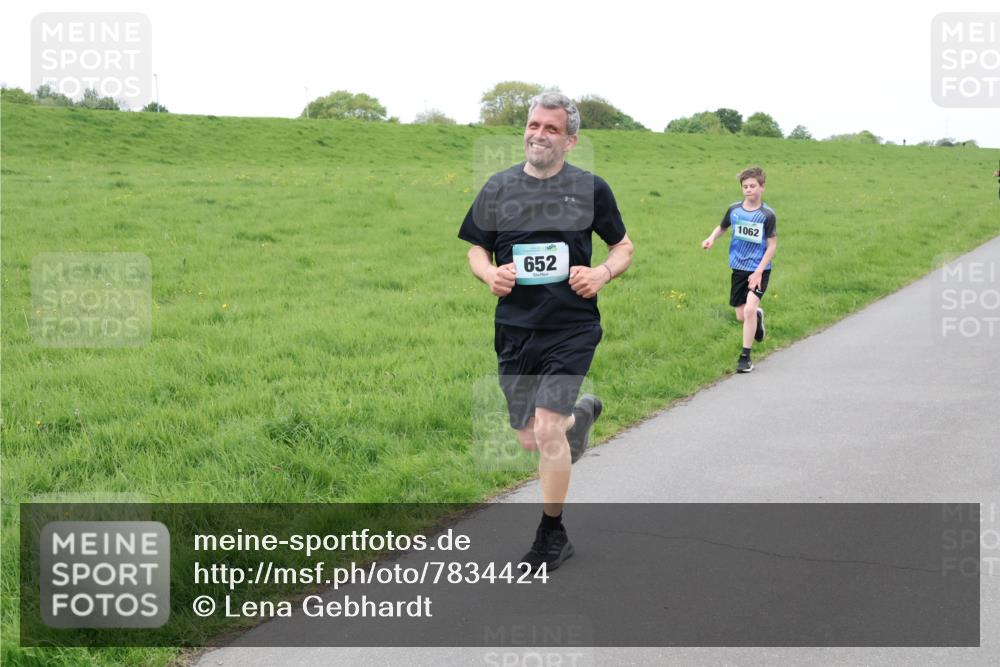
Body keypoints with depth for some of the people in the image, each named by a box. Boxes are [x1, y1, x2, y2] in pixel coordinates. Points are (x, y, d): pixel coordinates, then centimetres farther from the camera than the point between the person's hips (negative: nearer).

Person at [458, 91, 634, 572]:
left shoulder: (590, 188, -2)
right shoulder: (499, 187, 3)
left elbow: (623, 247, 9)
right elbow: (476, 249, 12)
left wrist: (602, 274, -12)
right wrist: (489, 273, -10)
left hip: (571, 328, -3)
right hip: (514, 330, 4)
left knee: (548, 431, -13)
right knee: (529, 440, 11)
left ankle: (552, 536, 7)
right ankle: (581, 412, 48)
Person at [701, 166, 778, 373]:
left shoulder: (767, 215, -12)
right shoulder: (734, 209, -1)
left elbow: (772, 246, -8)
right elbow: (722, 227, 17)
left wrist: (759, 271, -15)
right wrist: (712, 238, -5)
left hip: (760, 269, -4)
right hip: (739, 268, 4)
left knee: (749, 309, -20)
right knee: (741, 316, 7)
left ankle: (745, 356, -8)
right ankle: (758, 317, 45)